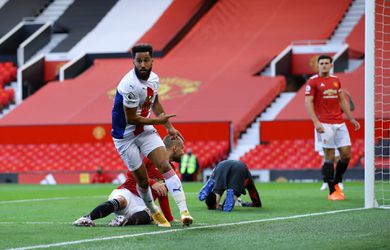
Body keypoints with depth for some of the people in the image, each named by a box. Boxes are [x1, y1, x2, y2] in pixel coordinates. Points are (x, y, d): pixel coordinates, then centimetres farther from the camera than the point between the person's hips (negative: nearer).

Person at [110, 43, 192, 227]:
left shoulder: (153, 78, -2)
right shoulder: (130, 85, -28)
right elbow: (131, 119, -22)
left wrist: (169, 127, 14)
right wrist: (158, 120, -10)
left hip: (146, 130, 6)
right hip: (125, 135, -5)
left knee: (165, 165, -14)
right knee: (142, 180, 0)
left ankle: (183, 210, -21)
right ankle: (154, 212, 26)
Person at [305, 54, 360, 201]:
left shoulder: (336, 80, 16)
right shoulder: (313, 82, -2)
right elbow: (308, 103, -8)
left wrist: (351, 118, 20)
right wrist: (316, 122, -19)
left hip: (339, 123, 6)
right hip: (325, 125, -6)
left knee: (346, 154, 1)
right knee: (329, 157, -7)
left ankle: (336, 184, 20)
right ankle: (332, 192, 0)